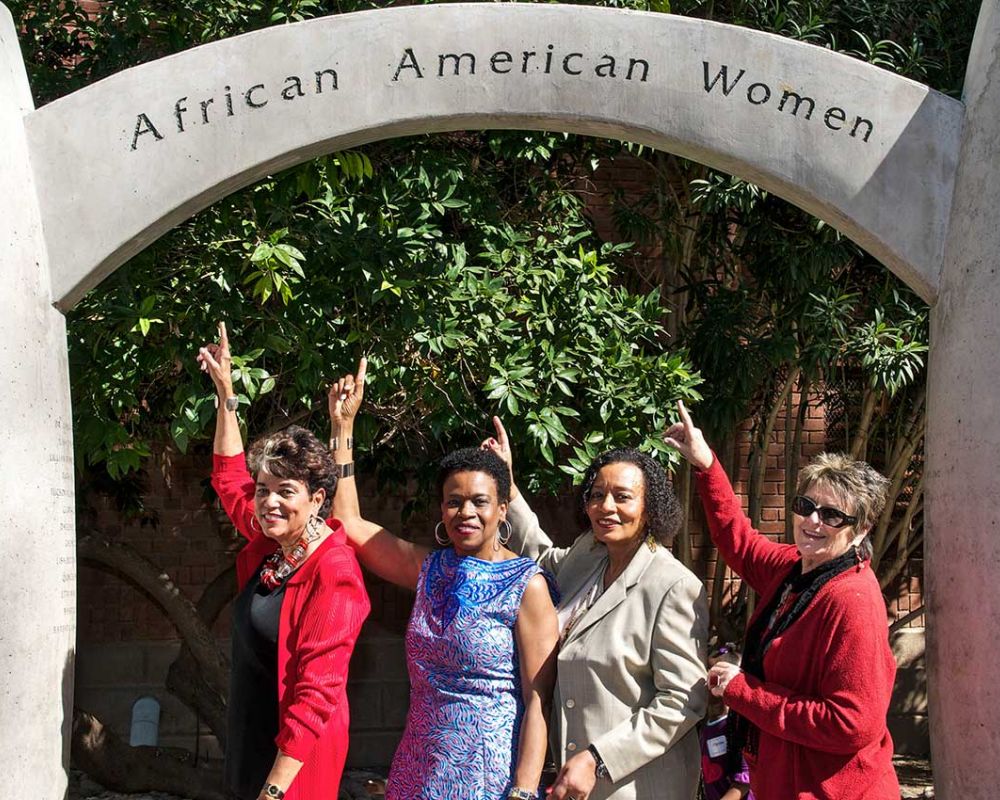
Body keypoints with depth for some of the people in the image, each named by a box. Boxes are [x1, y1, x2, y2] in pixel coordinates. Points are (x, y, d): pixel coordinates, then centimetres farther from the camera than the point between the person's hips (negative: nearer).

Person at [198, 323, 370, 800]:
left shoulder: (332, 573, -20)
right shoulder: (270, 543, 2)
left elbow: (317, 690, -24)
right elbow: (230, 478, 21)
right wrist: (225, 392, 21)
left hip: (293, 759, -8)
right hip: (250, 743, 8)